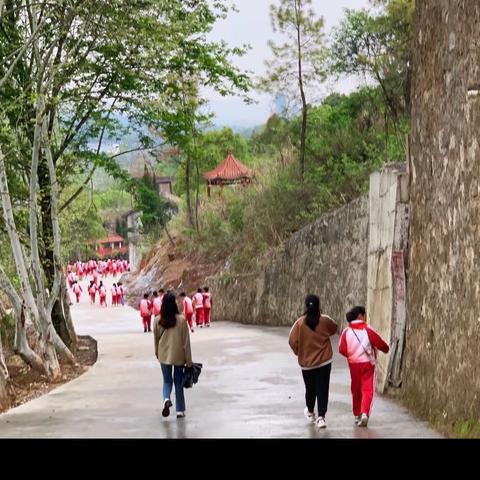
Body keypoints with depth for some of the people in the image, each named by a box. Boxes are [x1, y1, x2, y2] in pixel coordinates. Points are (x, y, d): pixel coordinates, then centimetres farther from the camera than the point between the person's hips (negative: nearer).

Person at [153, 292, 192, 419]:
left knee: (167, 381, 14)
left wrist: (157, 353, 23)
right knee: (178, 382, 12)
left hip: (164, 355, 1)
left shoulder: (158, 320, -7)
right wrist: (189, 360, -1)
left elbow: (156, 339, 6)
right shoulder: (181, 320, -12)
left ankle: (166, 399, -16)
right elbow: (186, 341, -7)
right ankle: (180, 410, 15)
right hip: (179, 355, -1)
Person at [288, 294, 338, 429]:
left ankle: (310, 412, 40)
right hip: (324, 362, -1)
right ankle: (321, 417, -10)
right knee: (322, 389, 0)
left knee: (310, 388, 19)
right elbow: (335, 329, 13)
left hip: (306, 362, 1)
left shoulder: (300, 323, -11)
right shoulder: (325, 320, -7)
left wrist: (298, 352, 6)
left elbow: (292, 341, -11)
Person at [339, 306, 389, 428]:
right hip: (368, 363, -3)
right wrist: (386, 349, 15)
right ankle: (365, 413, -23)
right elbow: (381, 344, -7)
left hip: (353, 364, 3)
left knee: (356, 390, 17)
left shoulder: (347, 332, -4)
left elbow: (342, 349, -9)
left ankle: (357, 415, 25)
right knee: (367, 390, -4)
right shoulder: (368, 330, -10)